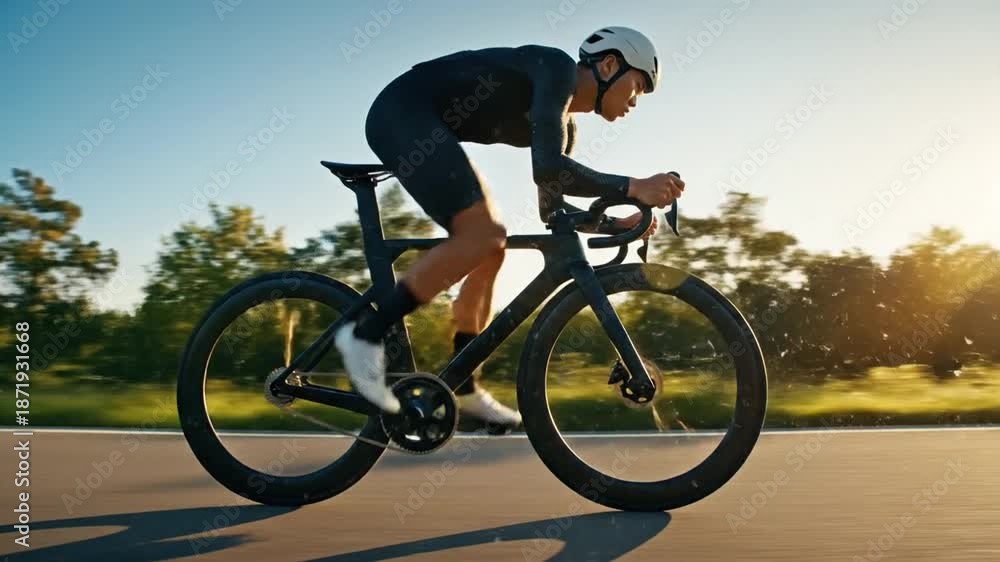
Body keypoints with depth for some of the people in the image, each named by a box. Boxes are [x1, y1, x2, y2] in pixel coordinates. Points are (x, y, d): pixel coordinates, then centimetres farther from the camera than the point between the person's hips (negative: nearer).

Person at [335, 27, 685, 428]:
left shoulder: (565, 125, 13)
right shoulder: (557, 67, -14)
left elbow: (551, 206, 18)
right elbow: (546, 168, -27)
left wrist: (616, 224, 9)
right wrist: (632, 187, -25)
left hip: (428, 127, 10)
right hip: (402, 113, -10)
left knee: (492, 248, 5)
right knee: (480, 235, -21)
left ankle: (461, 386, 11)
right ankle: (367, 332, -14)